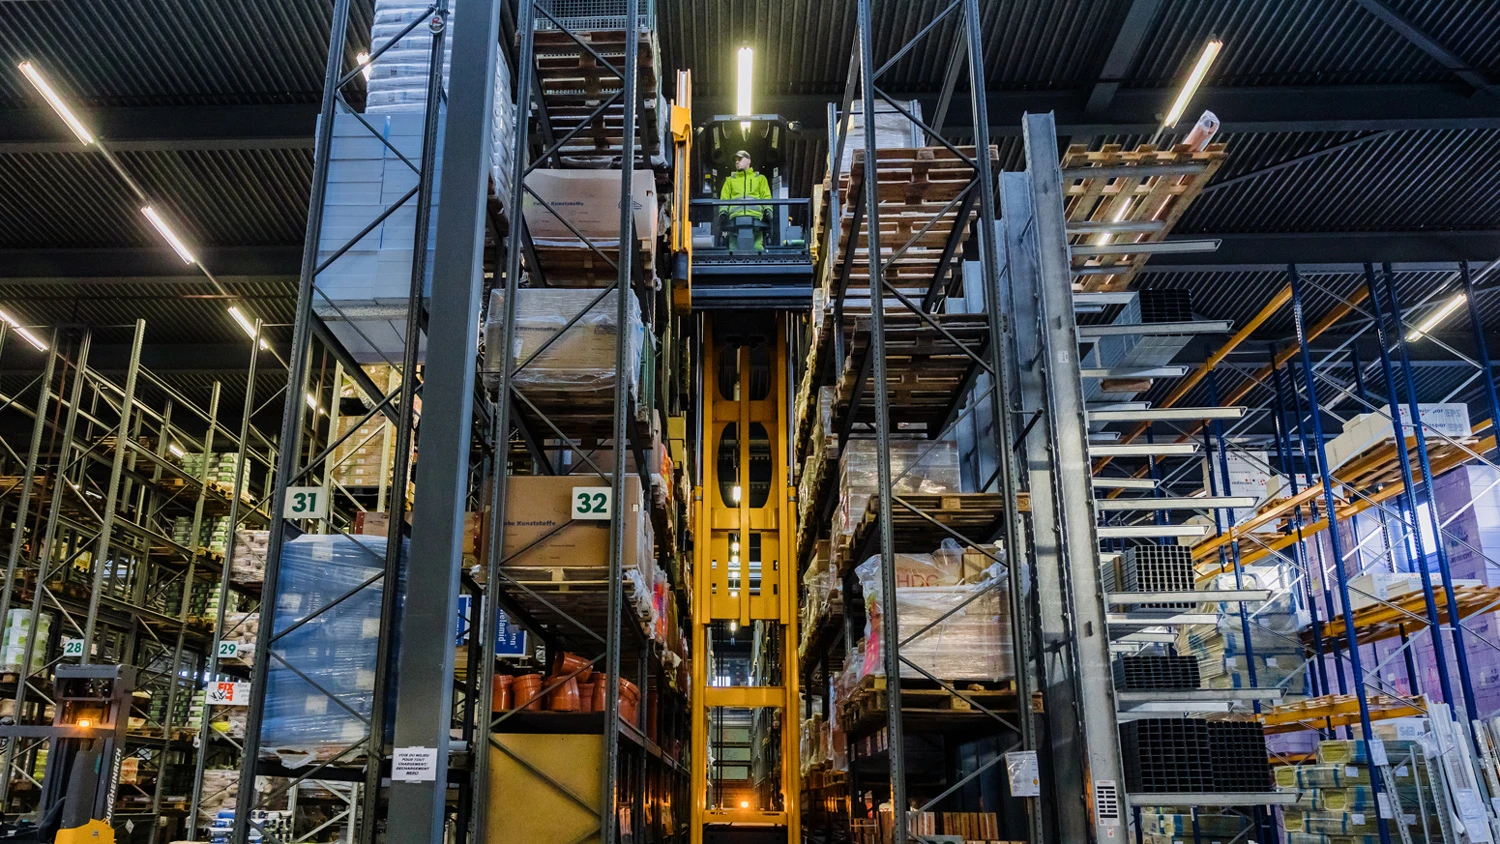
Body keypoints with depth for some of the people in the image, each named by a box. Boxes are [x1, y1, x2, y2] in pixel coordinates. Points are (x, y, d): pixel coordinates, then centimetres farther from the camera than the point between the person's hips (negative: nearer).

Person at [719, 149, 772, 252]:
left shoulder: (760, 178, 27)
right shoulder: (730, 180, 31)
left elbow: (766, 197, 19)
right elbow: (724, 198, 21)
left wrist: (767, 209, -1)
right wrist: (723, 212, 2)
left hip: (755, 215, -1)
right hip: (735, 217, 1)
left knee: (757, 247, -17)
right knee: (734, 244, -14)